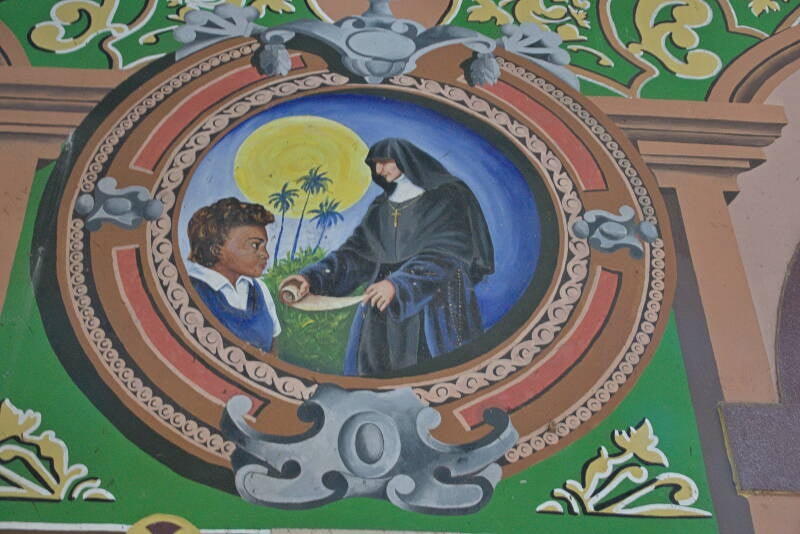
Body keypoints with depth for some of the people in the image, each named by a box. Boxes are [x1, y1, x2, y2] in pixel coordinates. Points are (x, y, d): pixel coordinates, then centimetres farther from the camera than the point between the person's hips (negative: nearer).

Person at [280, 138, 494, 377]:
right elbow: (356, 252, 8)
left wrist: (399, 283, -27)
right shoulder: (381, 207, 16)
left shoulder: (448, 197, -1)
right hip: (385, 315, 5)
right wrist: (313, 277, -8)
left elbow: (446, 252, -14)